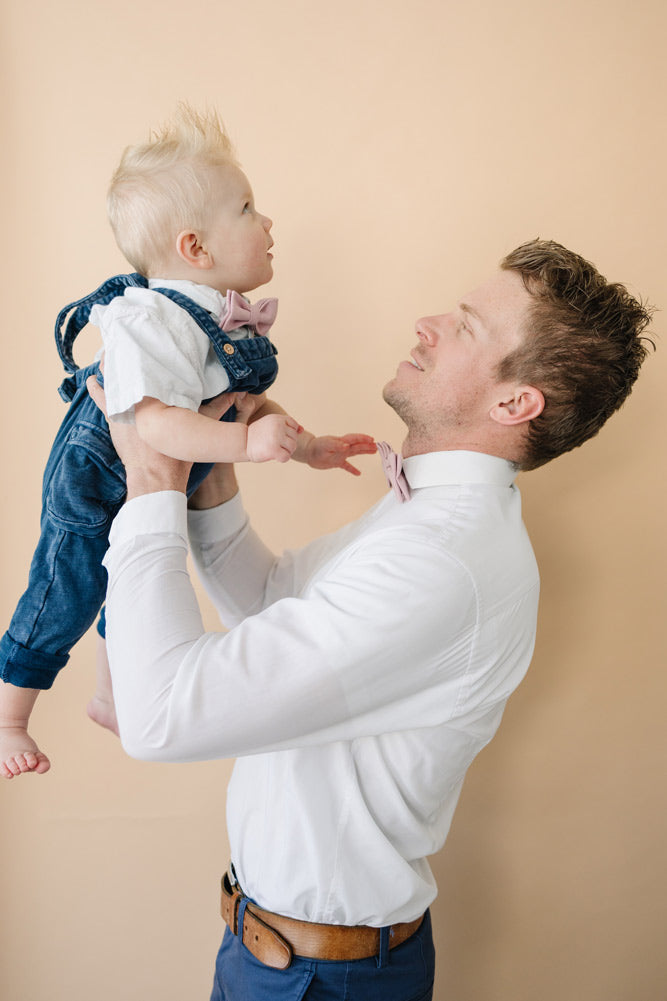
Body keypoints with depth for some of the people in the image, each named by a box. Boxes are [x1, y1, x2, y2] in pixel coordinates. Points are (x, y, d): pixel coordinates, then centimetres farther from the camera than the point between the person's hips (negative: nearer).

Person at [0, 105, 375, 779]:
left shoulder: (234, 322, -3)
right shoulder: (151, 320, -32)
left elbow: (250, 403, 7)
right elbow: (156, 422, -41)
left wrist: (306, 446, -3)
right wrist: (246, 442, -49)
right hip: (93, 488, -9)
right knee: (61, 607, 6)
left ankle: (108, 700, 49)